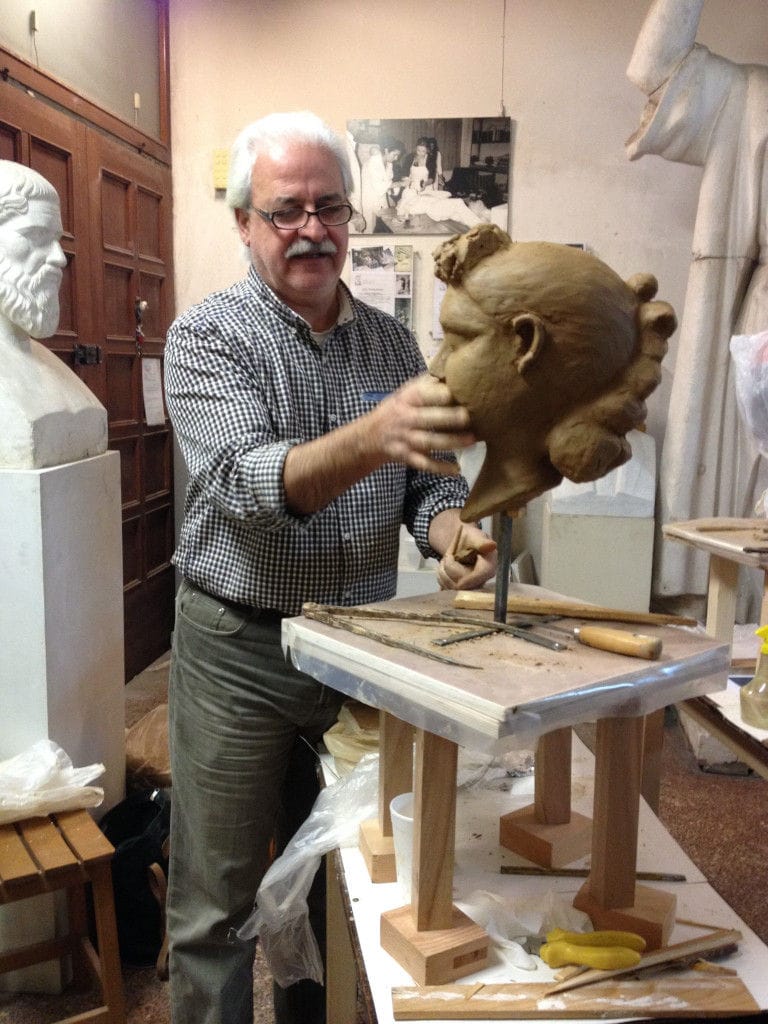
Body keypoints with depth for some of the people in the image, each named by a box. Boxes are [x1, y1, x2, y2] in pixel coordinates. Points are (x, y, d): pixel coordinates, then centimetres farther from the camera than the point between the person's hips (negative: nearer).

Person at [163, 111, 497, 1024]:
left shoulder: (389, 341, 5)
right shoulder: (206, 335, -9)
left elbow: (428, 479, 6)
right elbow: (249, 485, -25)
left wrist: (448, 531, -18)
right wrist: (377, 434, -42)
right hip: (239, 649, -4)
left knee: (338, 887, 20)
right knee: (218, 903, 9)